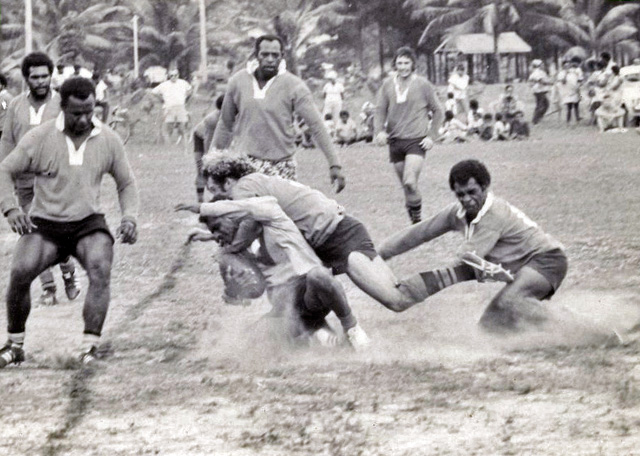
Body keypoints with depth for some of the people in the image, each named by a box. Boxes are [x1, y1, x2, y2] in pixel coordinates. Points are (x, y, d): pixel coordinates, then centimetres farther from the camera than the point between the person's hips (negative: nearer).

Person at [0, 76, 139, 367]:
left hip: (88, 224, 1)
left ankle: (90, 348, -28)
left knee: (100, 267, -30)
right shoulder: (39, 138, -4)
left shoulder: (108, 140, 2)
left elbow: (126, 183, 15)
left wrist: (129, 218, -1)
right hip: (44, 224, -1)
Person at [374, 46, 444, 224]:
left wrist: (431, 136, -3)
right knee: (405, 186, 9)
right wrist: (380, 131, -11)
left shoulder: (423, 85, -2)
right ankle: (414, 222, 21)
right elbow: (380, 110, 7)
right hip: (395, 141, 4)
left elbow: (438, 112, 6)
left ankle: (417, 218, -10)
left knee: (410, 182, -21)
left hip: (416, 141, -4)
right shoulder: (388, 84, 6)